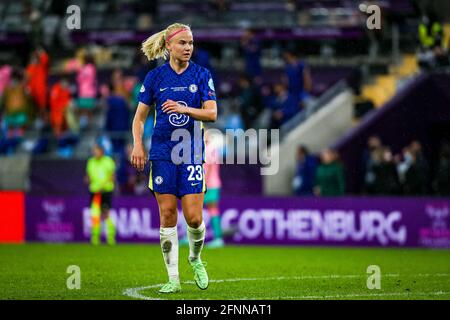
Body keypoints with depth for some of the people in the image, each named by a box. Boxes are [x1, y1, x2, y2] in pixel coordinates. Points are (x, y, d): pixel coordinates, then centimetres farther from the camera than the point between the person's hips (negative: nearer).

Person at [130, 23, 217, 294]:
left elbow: (212, 113, -7)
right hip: (162, 154, 1)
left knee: (194, 217, -7)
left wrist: (183, 109, -22)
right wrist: (138, 144, -7)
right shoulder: (155, 77, 3)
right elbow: (140, 116, 8)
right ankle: (173, 279, 5)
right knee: (167, 215, -2)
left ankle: (196, 259, 24)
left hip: (192, 153, 0)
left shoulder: (202, 75, 2)